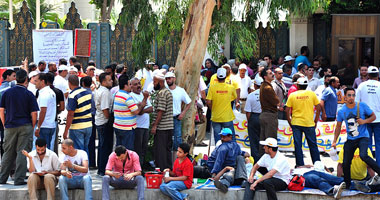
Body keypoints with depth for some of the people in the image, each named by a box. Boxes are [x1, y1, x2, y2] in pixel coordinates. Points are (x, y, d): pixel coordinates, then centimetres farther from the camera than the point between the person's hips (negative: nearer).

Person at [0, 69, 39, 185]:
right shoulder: (29, 94, -4)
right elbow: (34, 114, -6)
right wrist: (32, 127, 7)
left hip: (10, 127, 3)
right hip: (25, 126, -3)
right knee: (22, 152, 0)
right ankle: (19, 179, -3)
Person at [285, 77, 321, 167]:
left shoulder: (292, 95, 0)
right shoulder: (312, 94, 1)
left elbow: (287, 110, -2)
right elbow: (318, 108, 0)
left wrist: (290, 122, 9)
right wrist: (315, 121, 9)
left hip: (296, 123, 0)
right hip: (309, 123, 0)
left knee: (298, 145, 5)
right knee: (313, 145, 9)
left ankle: (300, 165, 6)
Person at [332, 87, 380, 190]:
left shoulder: (362, 106, -6)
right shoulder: (341, 111, -1)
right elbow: (338, 127, 12)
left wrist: (364, 121, -15)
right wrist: (334, 141, 8)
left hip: (363, 137, -3)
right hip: (350, 139, 3)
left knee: (363, 155, -29)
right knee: (345, 164, -1)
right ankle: (347, 185, 19)